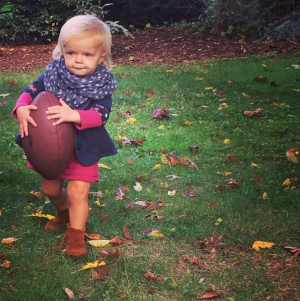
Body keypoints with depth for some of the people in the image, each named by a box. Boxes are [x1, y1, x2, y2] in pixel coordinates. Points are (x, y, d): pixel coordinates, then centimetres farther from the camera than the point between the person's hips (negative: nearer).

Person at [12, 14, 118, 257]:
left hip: (83, 148, -4)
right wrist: (22, 109, -26)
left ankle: (75, 235, 11)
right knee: (50, 188, 18)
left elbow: (101, 114, -28)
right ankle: (64, 213, 49)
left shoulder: (102, 85, -17)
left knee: (78, 191, -8)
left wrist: (74, 115, -44)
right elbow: (31, 91, -5)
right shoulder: (53, 74, -10)